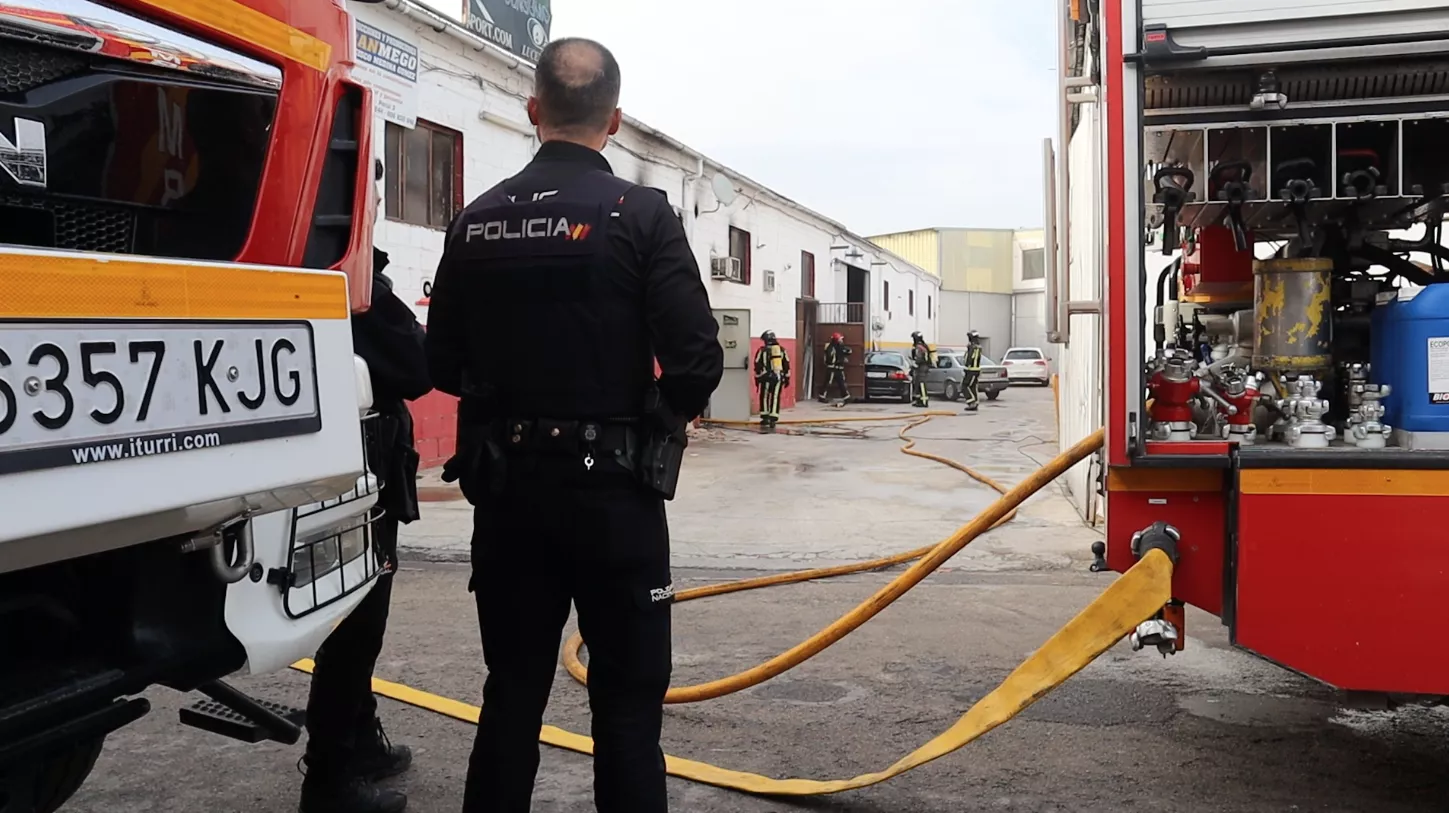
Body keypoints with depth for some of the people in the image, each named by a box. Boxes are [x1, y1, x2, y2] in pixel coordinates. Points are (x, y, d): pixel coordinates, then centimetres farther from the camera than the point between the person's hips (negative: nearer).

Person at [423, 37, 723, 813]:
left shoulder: (477, 221, 2)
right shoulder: (640, 214, -10)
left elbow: (445, 365, 5)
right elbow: (697, 361, -16)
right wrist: (660, 415, 4)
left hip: (506, 488, 4)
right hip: (612, 490, -4)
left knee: (511, 693, 15)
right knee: (627, 702, 6)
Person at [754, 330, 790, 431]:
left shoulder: (762, 350, -1)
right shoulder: (782, 350, 8)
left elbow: (758, 365, 1)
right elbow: (787, 365, 8)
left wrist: (757, 378, 10)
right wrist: (787, 378, 14)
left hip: (766, 377, -2)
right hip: (779, 377, 2)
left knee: (764, 398, 11)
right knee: (775, 398, 4)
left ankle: (765, 419, 13)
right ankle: (773, 421, 0)